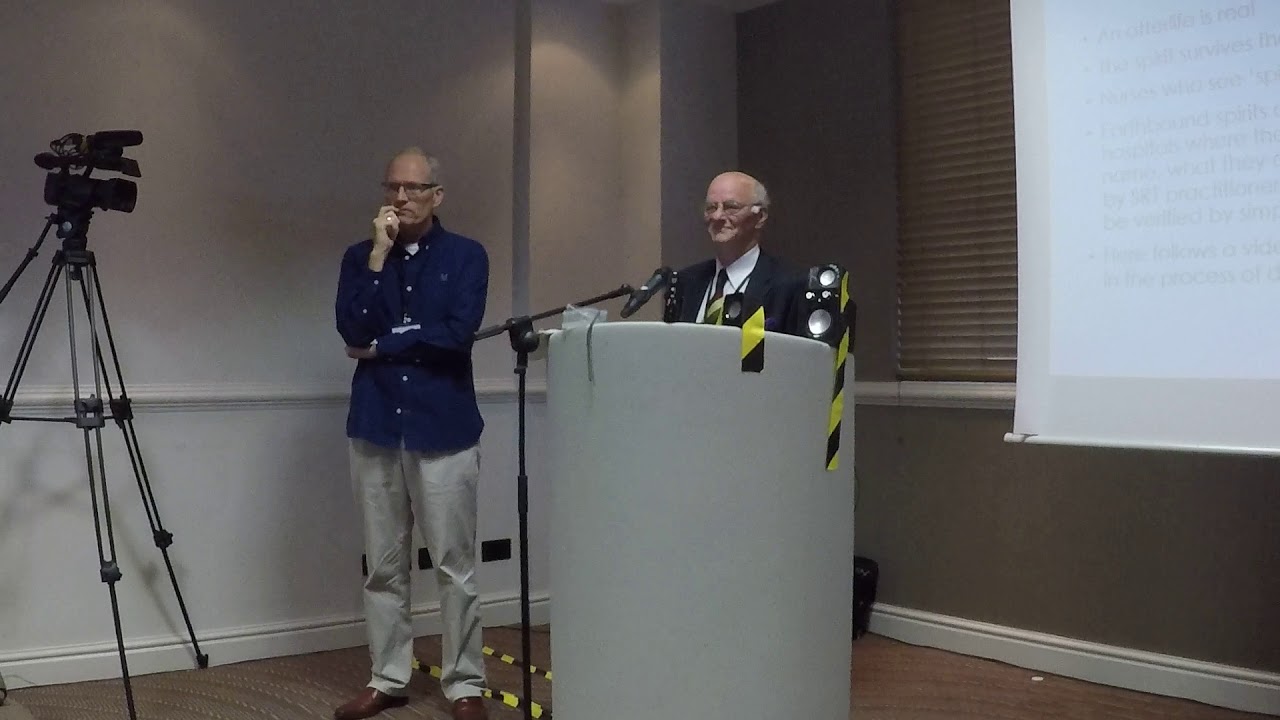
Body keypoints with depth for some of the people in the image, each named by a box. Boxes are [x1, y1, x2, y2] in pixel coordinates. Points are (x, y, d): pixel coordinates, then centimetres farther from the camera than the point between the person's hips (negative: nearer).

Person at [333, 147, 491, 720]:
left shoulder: (466, 255, 2)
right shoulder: (360, 257, 10)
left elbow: (457, 333, -12)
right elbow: (351, 330, -6)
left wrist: (380, 347, -5)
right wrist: (379, 256, -10)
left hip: (443, 427, -3)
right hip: (375, 427, 3)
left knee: (455, 566, 1)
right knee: (383, 566, 9)